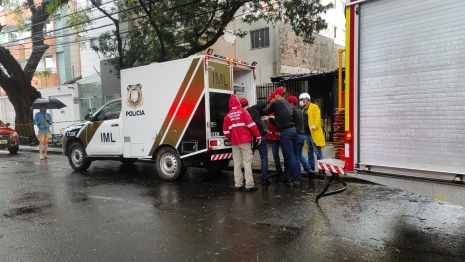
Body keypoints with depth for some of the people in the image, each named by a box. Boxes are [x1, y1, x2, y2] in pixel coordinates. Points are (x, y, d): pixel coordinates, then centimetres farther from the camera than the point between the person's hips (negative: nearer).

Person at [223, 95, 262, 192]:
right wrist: (258, 136, -2)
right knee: (247, 162, -3)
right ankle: (249, 185, -4)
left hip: (235, 142, 3)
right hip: (245, 140, -3)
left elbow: (226, 131, 9)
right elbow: (251, 125, -9)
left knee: (237, 163, 9)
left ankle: (238, 184, 10)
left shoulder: (227, 116, 9)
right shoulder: (243, 112, 0)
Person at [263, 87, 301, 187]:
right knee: (288, 155, 14)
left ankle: (297, 179, -3)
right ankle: (289, 176, 20)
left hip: (285, 132, -8)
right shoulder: (287, 104, 17)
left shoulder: (276, 103, -4)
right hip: (292, 130, 8)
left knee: (290, 156, -5)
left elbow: (266, 112, 10)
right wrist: (271, 119, 35)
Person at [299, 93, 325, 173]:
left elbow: (318, 118, -14)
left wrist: (315, 125, -28)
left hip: (314, 133, -8)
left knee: (317, 151, -6)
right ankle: (311, 166, 20)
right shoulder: (303, 109, 20)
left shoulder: (314, 107, -4)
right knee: (310, 151, 13)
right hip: (306, 133, 8)